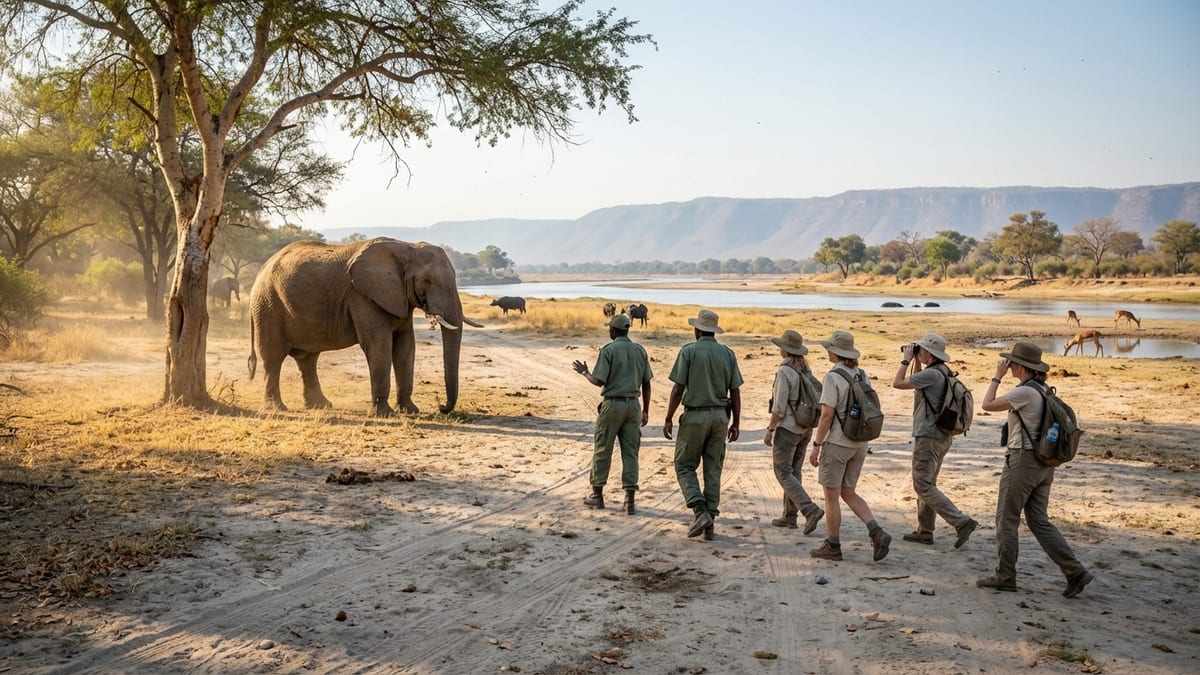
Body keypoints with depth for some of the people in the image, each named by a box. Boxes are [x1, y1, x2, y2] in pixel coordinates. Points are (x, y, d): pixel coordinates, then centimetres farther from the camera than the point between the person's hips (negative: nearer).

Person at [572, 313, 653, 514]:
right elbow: (646, 384, 7)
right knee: (630, 452, 4)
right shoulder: (640, 350, 7)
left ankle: (597, 494, 19)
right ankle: (630, 500, -1)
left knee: (602, 451, 9)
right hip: (633, 405, 4)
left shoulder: (608, 350, -9)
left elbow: (599, 381, -15)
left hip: (612, 404, -4)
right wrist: (645, 411, 14)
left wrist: (584, 372, 5)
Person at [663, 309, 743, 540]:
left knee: (685, 467, 8)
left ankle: (700, 512, -11)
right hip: (720, 417, 4)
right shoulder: (728, 354, 4)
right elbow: (735, 392, 3)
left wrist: (668, 419, -4)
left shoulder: (688, 351, -7)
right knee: (712, 470, 9)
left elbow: (677, 389, -11)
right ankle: (709, 524, 9)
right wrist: (735, 423, 11)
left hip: (694, 417, -4)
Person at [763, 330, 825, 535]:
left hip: (787, 428, -8)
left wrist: (769, 430, -13)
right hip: (805, 427, 8)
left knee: (783, 473, -2)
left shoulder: (784, 371, -18)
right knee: (793, 471, 15)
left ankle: (811, 510, -15)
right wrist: (808, 427, 19)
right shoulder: (806, 370, 7)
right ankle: (789, 516, 19)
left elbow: (779, 406, -21)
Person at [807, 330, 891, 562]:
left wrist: (816, 445, -12)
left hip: (837, 443, -7)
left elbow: (827, 415, -18)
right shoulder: (862, 375, 7)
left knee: (831, 496, 5)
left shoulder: (833, 377, -15)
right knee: (848, 494, 16)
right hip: (859, 444, 7)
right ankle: (877, 533, 1)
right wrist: (861, 440, 20)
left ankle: (833, 546, 12)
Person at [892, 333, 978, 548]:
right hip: (942, 436, 10)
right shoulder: (943, 371, 10)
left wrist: (905, 359, -5)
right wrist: (915, 361, 18)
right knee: (927, 483, 16)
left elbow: (897, 383, -16)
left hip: (928, 437, -10)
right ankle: (924, 531, 21)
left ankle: (962, 522, -12)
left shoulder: (932, 374, -20)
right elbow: (919, 385, 28)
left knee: (923, 486, -6)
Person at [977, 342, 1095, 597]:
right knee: (1039, 521, 11)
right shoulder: (1043, 391, 12)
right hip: (1043, 463, 9)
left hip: (1022, 460, -9)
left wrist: (997, 376, -5)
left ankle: (1005, 576, 11)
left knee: (1007, 519, 3)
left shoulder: (1025, 392, -17)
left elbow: (987, 405, -13)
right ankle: (1076, 573, 5)